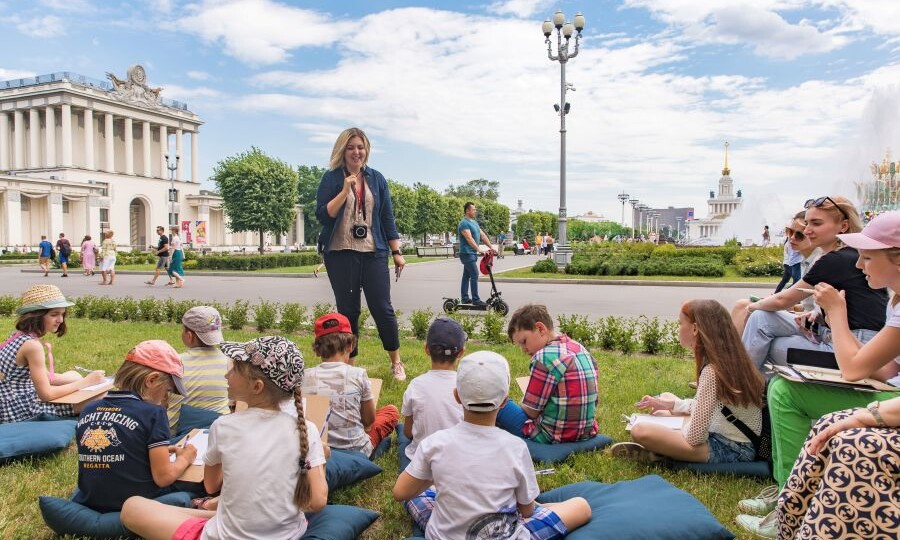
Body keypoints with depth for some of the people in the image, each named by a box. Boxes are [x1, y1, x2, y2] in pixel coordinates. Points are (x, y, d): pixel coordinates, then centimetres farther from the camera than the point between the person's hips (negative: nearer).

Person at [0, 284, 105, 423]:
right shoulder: (32, 345, -23)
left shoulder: (18, 336, 6)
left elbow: (44, 377, 10)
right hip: (22, 415, -10)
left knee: (72, 375, 23)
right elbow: (46, 394, -21)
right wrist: (85, 382, -14)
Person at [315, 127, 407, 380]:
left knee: (382, 308, -1)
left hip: (373, 252, 2)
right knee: (348, 310, 4)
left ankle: (396, 362, 15)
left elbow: (387, 217, 10)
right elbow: (322, 215, -7)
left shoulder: (377, 179, 9)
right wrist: (345, 190, -16)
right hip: (341, 254, -1)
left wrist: (396, 252, 7)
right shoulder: (331, 178, 2)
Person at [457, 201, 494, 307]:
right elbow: (469, 239, -25)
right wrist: (479, 249, -33)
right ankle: (475, 300, -10)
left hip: (472, 253, 10)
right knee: (474, 275, -12)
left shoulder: (474, 222, 17)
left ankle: (464, 298, 18)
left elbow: (483, 235, 16)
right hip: (467, 253, -10)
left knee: (466, 275, 12)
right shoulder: (464, 223, -14)